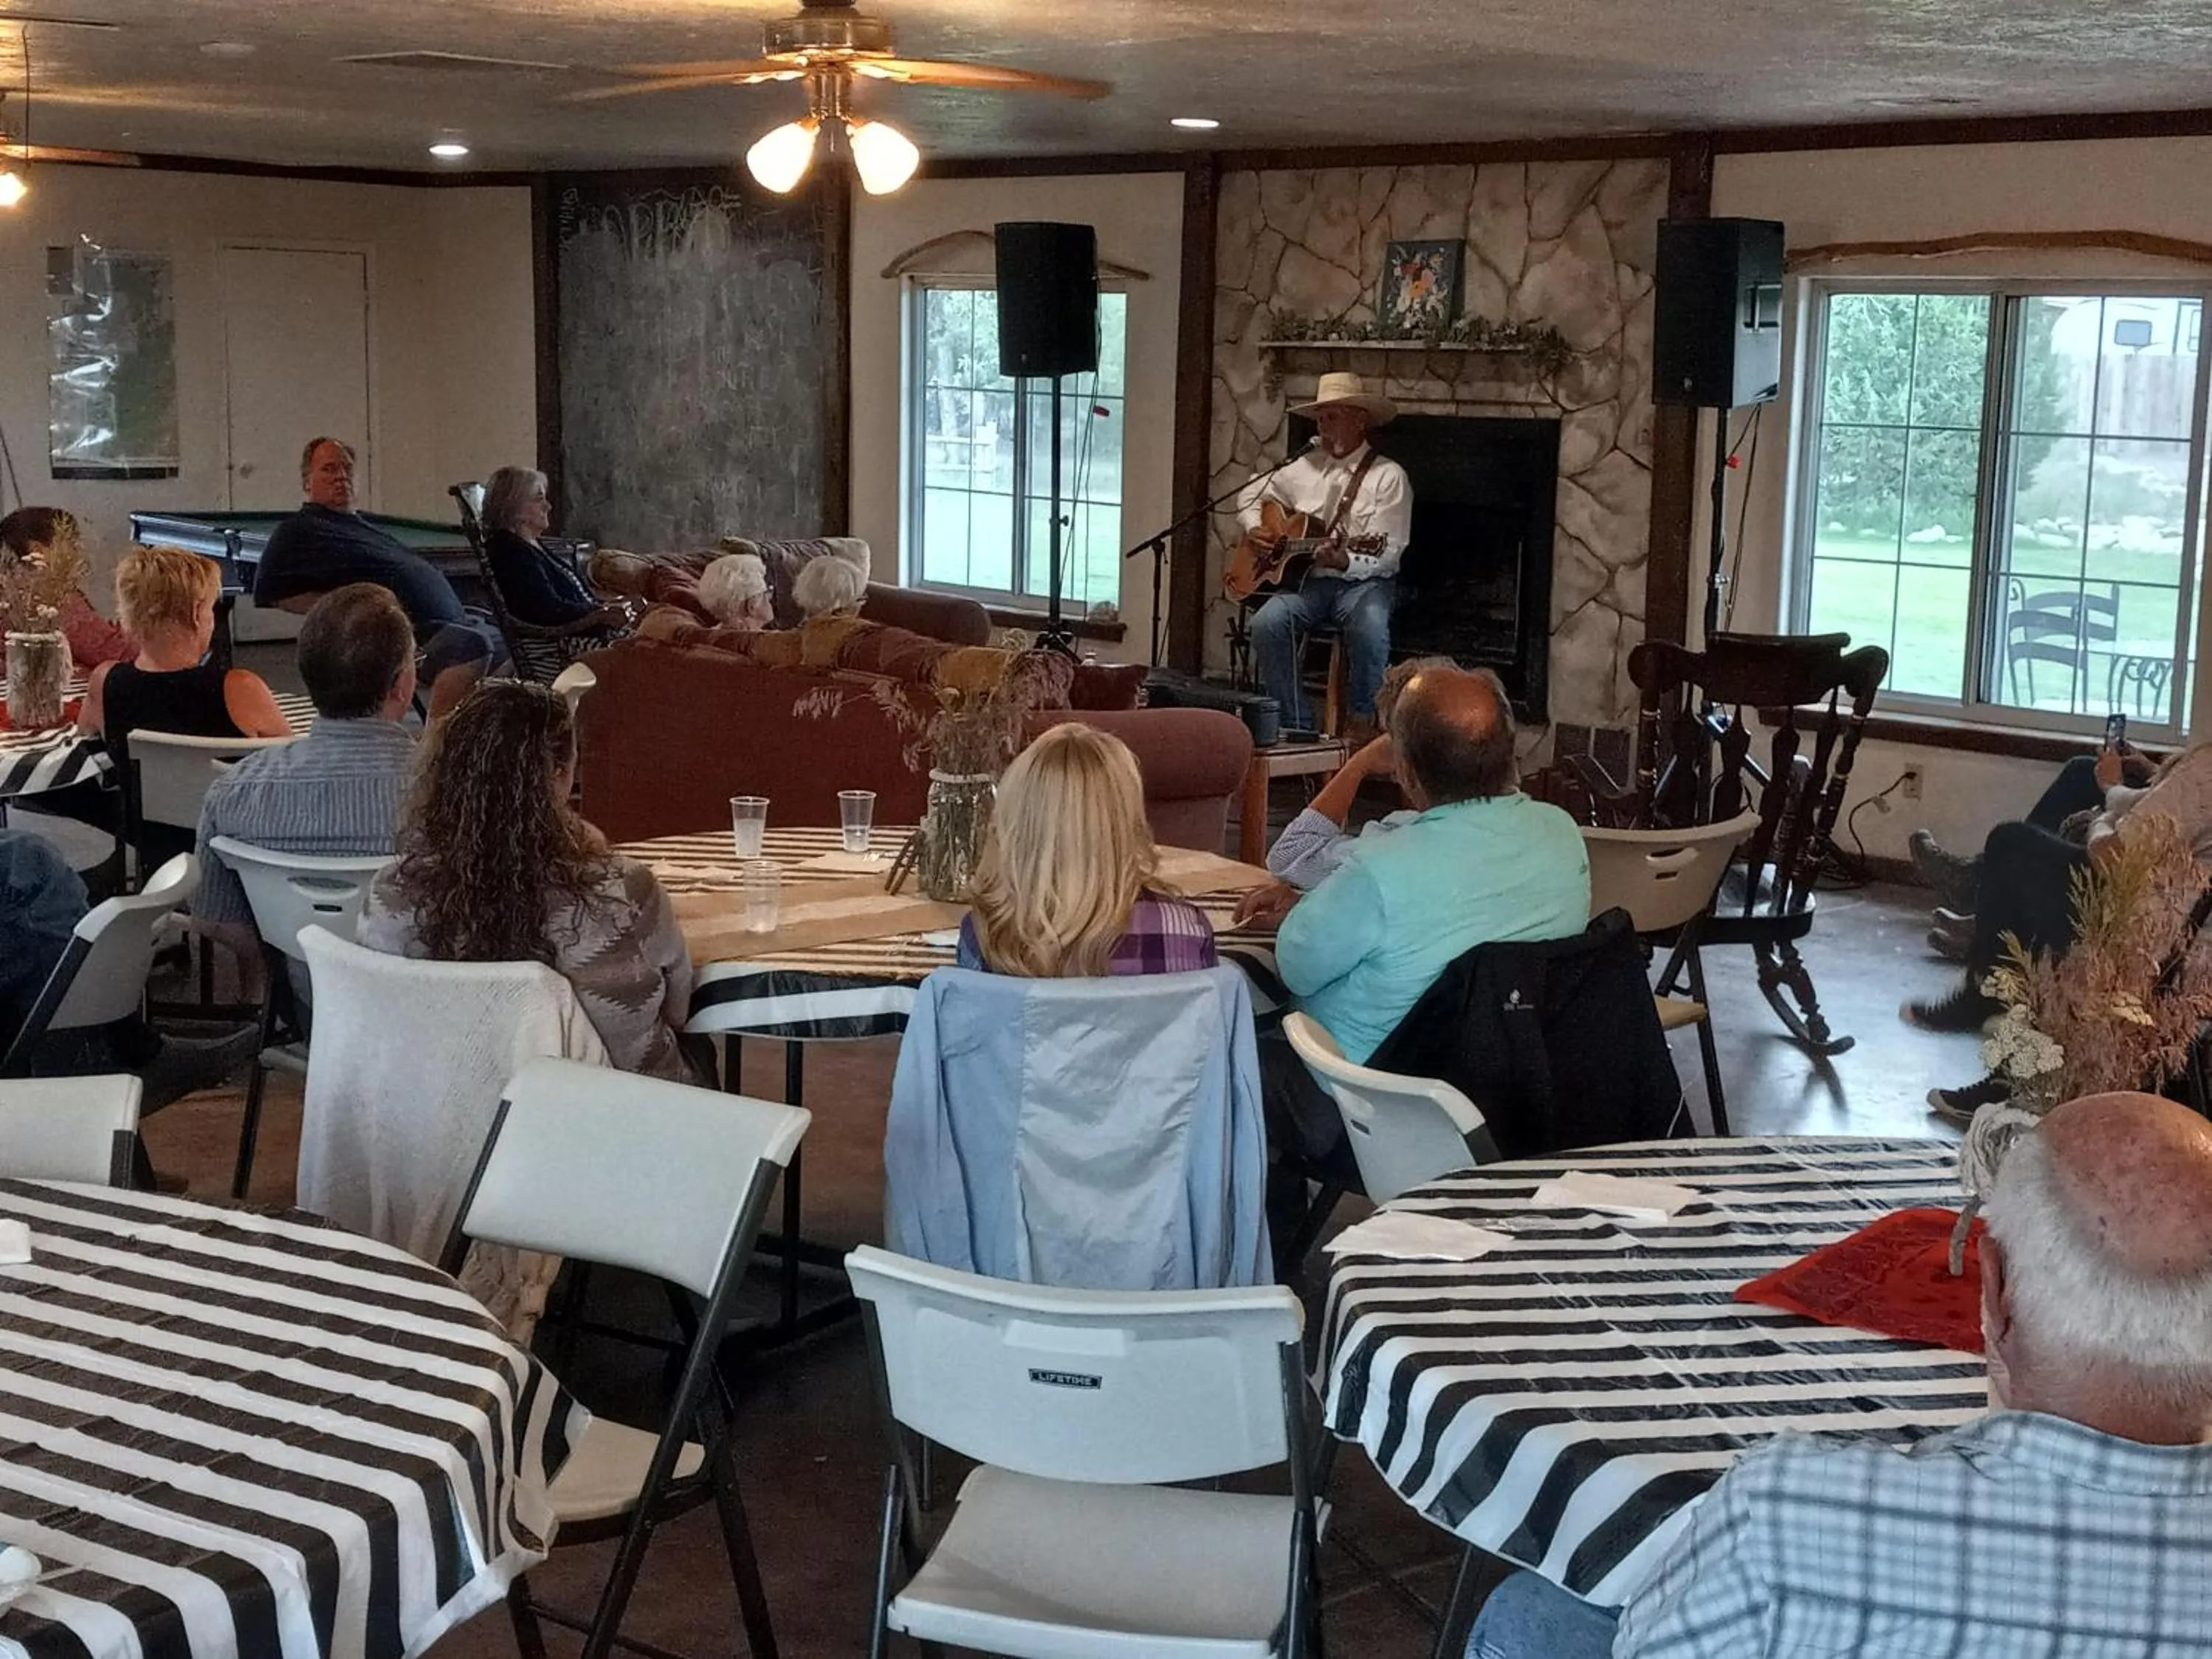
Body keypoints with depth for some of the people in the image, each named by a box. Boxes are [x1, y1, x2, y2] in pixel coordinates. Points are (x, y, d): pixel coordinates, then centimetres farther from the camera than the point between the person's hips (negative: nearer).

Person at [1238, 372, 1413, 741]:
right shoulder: (1306, 467, 13)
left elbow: (1387, 555, -10)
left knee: (1369, 626, -37)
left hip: (1363, 583, -4)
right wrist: (1256, 530, 7)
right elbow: (1252, 496, 28)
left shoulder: (1388, 476, -2)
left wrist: (1345, 562, -28)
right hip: (1308, 580, 4)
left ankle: (1363, 721, -13)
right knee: (1267, 624, -26)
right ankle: (1295, 726, -14)